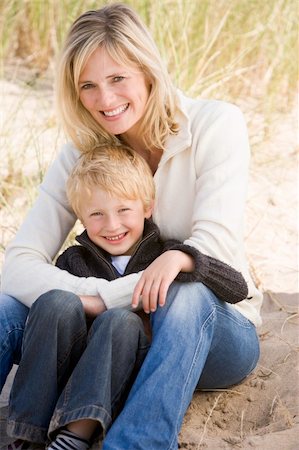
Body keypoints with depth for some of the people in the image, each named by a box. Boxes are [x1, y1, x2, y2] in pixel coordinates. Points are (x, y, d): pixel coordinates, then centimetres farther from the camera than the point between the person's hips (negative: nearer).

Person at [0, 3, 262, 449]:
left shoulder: (216, 124, -10)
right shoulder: (81, 154, -2)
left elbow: (216, 244, -18)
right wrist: (93, 297, -31)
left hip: (219, 327, -3)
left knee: (185, 294, -39)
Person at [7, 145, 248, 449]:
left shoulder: (167, 255, 5)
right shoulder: (73, 260, 12)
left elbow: (238, 290, -7)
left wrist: (184, 261, -20)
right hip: (70, 371, 2)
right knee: (52, 302, -22)